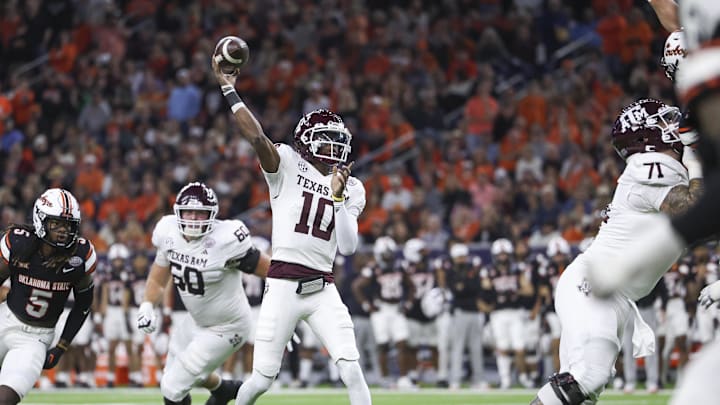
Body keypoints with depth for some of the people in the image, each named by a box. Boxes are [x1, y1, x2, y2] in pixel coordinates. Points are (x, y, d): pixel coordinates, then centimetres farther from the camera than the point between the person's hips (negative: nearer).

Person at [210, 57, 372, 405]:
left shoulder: (351, 189, 11)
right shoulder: (288, 165, 2)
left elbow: (348, 247, 2)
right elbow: (256, 137, -15)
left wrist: (338, 196, -7)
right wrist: (228, 90, -19)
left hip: (323, 290, 3)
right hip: (283, 285, -3)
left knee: (351, 369, -12)